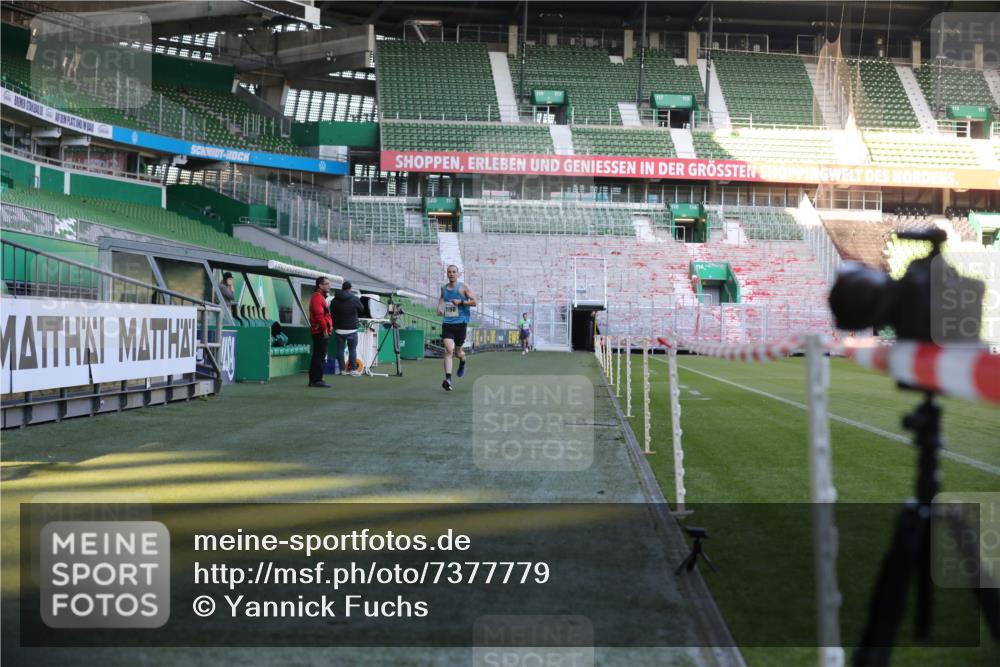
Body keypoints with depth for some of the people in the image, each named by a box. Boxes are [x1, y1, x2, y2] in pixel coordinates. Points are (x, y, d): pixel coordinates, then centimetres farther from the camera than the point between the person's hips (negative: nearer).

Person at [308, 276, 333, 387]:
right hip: (321, 332, -11)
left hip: (320, 332, 11)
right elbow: (319, 315, -21)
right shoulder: (317, 297, -12)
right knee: (319, 356, -10)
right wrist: (325, 329, -22)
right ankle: (317, 380, -10)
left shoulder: (320, 297, 22)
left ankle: (313, 380, 17)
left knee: (317, 356, 13)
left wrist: (328, 328, 19)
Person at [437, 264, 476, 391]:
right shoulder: (443, 288, 9)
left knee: (457, 351, 12)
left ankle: (462, 361, 51)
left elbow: (474, 301, -3)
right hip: (447, 323, 2)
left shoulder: (463, 287, -3)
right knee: (448, 350, -16)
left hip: (460, 323, -2)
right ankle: (448, 379, -22)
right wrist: (440, 306, 8)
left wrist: (461, 302, -18)